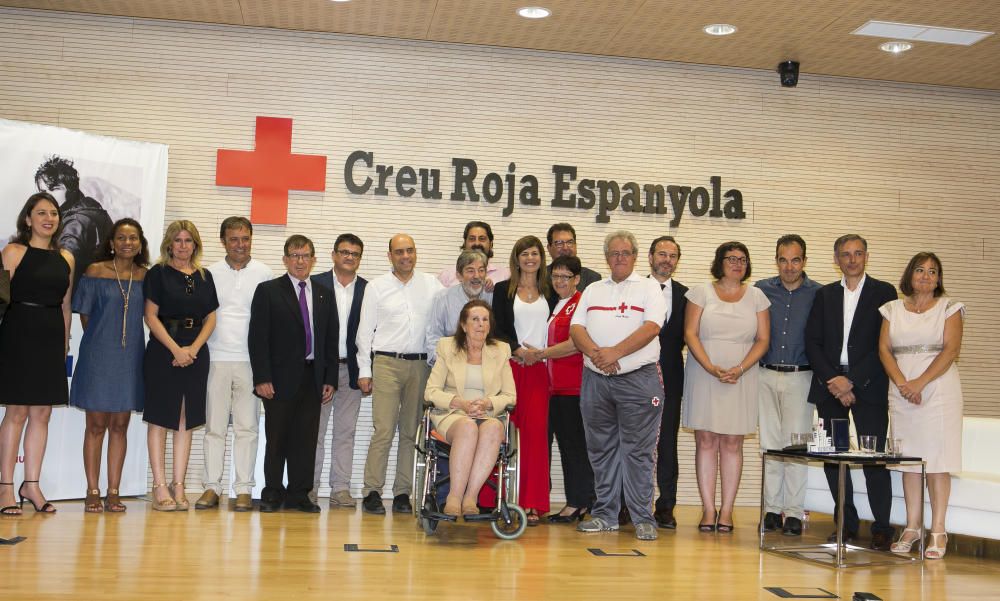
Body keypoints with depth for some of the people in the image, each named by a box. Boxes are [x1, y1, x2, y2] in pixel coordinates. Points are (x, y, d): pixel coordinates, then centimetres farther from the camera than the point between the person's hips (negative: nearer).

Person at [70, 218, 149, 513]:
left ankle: (113, 492, 12)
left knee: (120, 425, 6)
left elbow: (150, 314, 9)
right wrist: (101, 340, 1)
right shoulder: (95, 272, -2)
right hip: (98, 356, -2)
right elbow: (84, 314, 2)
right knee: (96, 425, 2)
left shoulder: (145, 276, 4)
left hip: (130, 358, 2)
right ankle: (92, 492, 9)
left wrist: (126, 342, 3)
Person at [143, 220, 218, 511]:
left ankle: (179, 486, 8)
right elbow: (151, 316, -4)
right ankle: (160, 487, 0)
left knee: (186, 420, 4)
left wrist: (193, 349, -5)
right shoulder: (158, 273, 2)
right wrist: (175, 349, -13)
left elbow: (211, 318, 10)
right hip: (162, 351, -4)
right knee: (160, 417, -3)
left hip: (195, 353, 4)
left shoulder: (205, 276, 13)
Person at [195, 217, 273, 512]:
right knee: (214, 426, 4)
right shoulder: (210, 273, 8)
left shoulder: (264, 274, 5)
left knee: (247, 426, 1)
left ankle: (244, 489, 5)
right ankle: (212, 486, 10)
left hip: (251, 360, -1)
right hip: (216, 358, 1)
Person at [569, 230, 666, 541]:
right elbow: (576, 328, 6)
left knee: (638, 452, -4)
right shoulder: (593, 291, 17)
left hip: (638, 379, -4)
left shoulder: (649, 288, 6)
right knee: (601, 451, 8)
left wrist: (615, 352, -18)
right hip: (595, 380, 4)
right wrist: (595, 353, -13)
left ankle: (643, 518, 1)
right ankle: (605, 514, 17)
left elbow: (651, 327, -9)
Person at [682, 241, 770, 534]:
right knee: (706, 441, -1)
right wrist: (711, 368, -14)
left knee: (732, 444, 1)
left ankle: (727, 510, 5)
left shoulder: (756, 296, 9)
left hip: (741, 378, 1)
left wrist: (739, 369, -10)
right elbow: (690, 334, -2)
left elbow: (762, 340, 5)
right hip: (703, 375, -1)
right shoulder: (701, 292, 5)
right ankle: (708, 509, 4)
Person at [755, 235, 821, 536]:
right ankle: (772, 509, 13)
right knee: (769, 443, 6)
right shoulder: (761, 289, 6)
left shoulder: (818, 294, 1)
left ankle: (794, 512, 6)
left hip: (800, 377, -2)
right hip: (766, 376, 2)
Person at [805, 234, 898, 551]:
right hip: (829, 384, 3)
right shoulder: (824, 295, 14)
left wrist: (851, 380, -10)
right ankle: (846, 524, 14)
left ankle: (882, 527, 2)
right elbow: (812, 342, 7)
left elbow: (885, 344, -4)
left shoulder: (884, 292, 4)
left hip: (868, 385, -3)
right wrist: (832, 379, -6)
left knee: (874, 458, -6)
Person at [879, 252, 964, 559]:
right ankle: (912, 527, 10)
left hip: (938, 388, -3)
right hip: (902, 392, 3)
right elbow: (884, 349, 5)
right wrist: (902, 383, -10)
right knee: (909, 459, 5)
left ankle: (938, 531, 0)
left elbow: (951, 350, -6)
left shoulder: (949, 308, 5)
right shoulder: (892, 309, 13)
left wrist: (920, 382, -15)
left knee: (937, 460, -4)